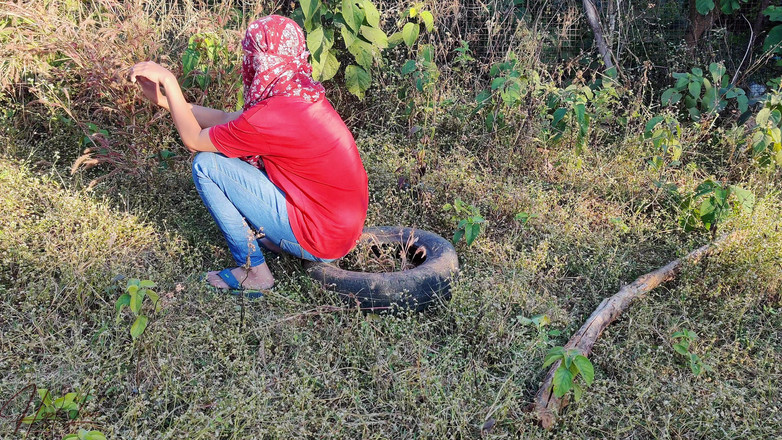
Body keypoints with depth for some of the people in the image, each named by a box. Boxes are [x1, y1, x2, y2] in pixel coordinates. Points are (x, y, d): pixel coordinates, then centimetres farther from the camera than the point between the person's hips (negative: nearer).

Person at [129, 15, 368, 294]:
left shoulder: (271, 116, -23)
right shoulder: (304, 95, 3)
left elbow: (193, 140, -8)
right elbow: (227, 120, 12)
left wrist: (168, 80, 0)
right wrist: (164, 99, 13)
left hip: (320, 243, -8)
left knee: (206, 164, -9)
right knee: (238, 150, 17)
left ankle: (253, 270, 2)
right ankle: (270, 235, 18)